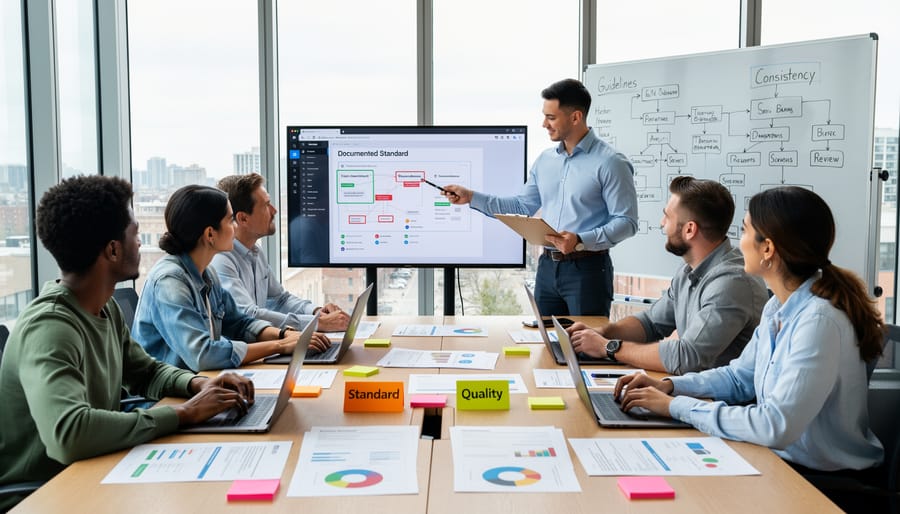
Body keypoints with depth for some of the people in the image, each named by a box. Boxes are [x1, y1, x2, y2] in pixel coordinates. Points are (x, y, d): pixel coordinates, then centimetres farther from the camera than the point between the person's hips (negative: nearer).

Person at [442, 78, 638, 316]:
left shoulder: (610, 162, -10)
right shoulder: (545, 160, 11)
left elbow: (627, 221, -13)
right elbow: (522, 206, 15)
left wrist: (581, 241, -25)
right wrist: (471, 197, 7)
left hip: (587, 269, -6)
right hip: (547, 267, 6)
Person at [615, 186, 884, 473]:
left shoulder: (818, 321, -26)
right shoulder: (778, 307, 1)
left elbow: (776, 427, -30)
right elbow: (740, 377, 14)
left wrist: (677, 406, -23)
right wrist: (668, 385, 0)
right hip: (780, 456, 7)